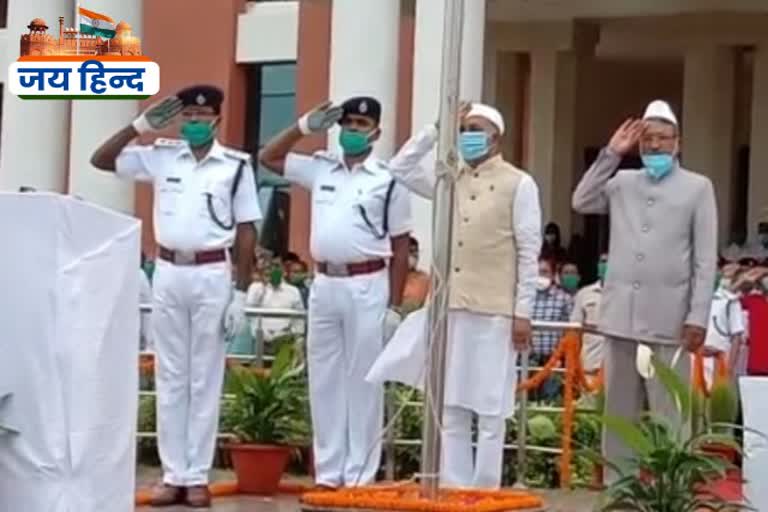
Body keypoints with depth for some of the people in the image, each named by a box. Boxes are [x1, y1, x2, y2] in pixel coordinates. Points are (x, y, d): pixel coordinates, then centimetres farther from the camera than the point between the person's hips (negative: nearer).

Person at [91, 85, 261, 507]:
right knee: (169, 377, 6)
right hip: (167, 272, 3)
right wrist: (141, 125, -3)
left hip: (212, 275, -3)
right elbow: (100, 160, 8)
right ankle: (173, 474, 11)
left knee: (204, 379, 2)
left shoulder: (236, 164, -1)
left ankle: (197, 476, 7)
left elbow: (246, 232, -1)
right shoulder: (160, 156, 6)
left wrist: (241, 293, -5)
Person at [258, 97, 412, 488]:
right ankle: (328, 473, 15)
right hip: (324, 285, 5)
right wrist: (305, 126, 6)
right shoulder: (320, 168, 10)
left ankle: (359, 476, 3)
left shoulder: (388, 179, -3)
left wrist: (395, 306, -6)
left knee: (362, 383, -1)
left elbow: (400, 248, -2)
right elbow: (268, 158, 17)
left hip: (367, 287, -5)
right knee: (324, 382, 8)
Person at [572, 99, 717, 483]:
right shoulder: (622, 182, 15)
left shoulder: (697, 187, 3)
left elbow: (705, 260, -1)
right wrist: (610, 154, 1)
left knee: (670, 413, -5)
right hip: (622, 314, 4)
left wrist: (698, 317, -9)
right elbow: (581, 203, 3)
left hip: (669, 317, -4)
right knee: (619, 410, 9)